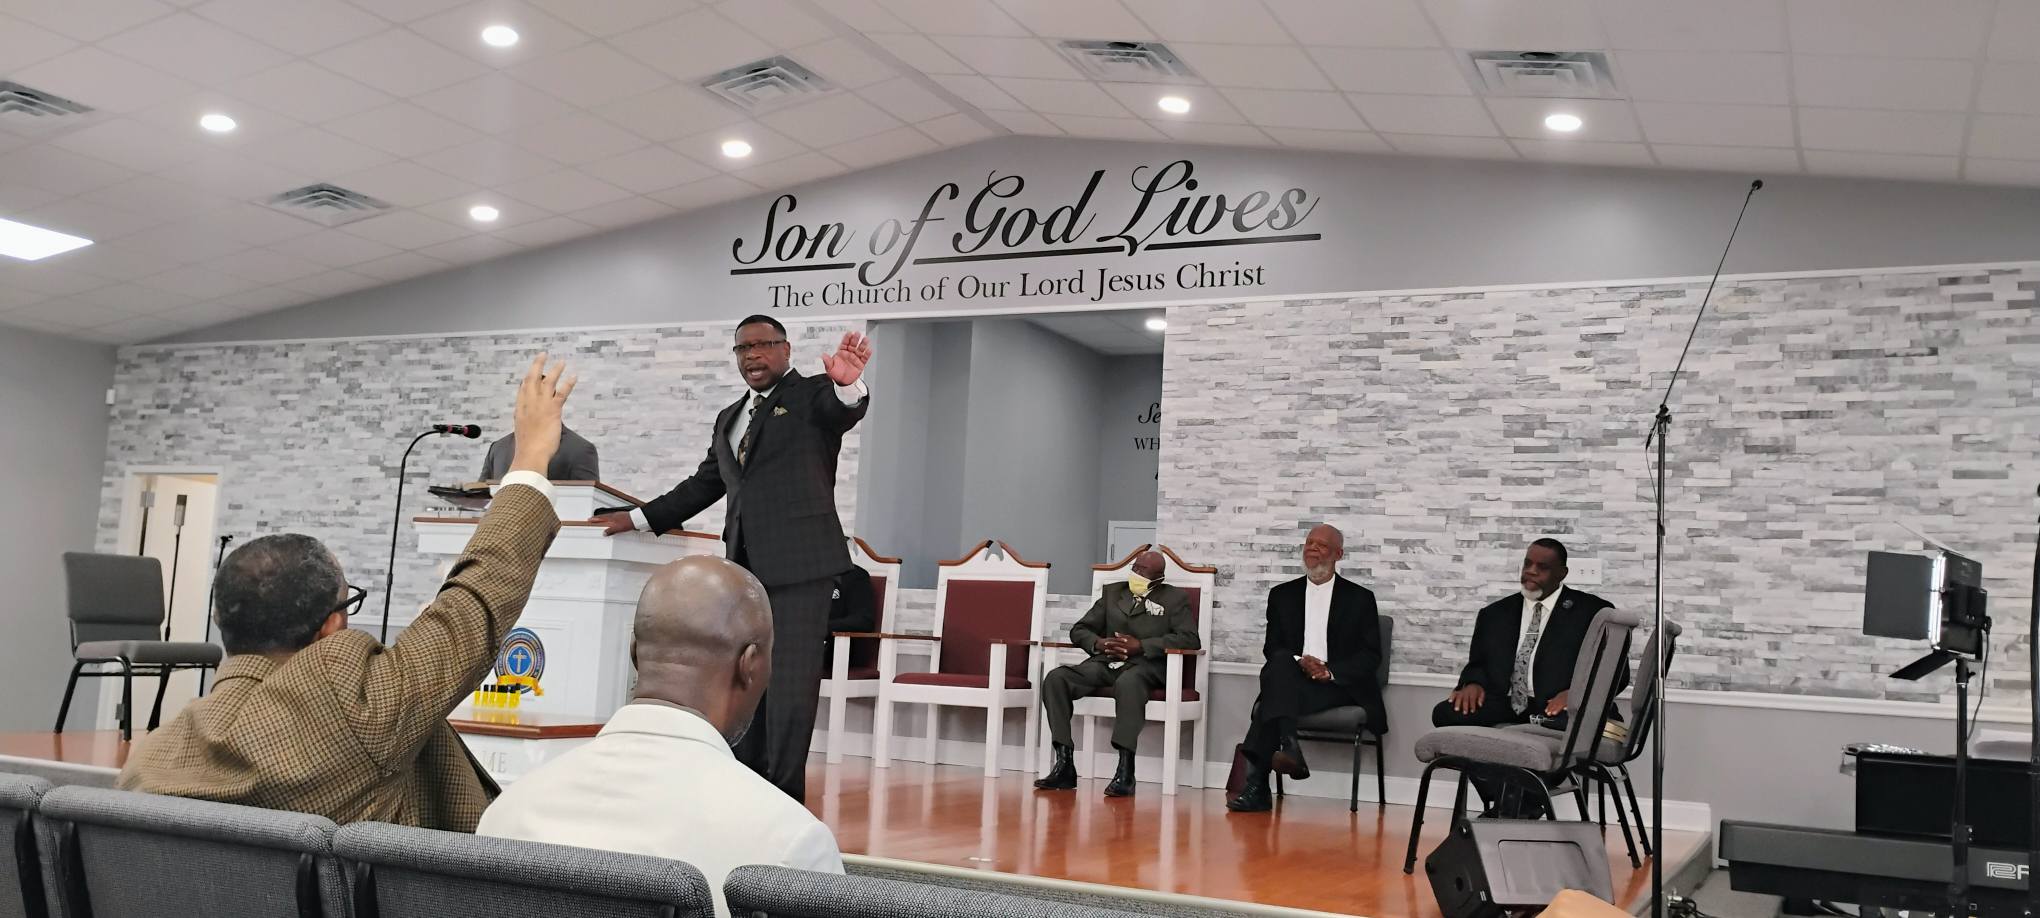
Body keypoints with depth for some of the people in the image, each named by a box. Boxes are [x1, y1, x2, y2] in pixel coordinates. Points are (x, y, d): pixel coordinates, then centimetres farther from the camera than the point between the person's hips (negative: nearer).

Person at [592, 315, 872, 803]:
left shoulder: (813, 395, 2)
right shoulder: (729, 418, 23)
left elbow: (846, 411, -21)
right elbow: (703, 485, 29)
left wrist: (849, 385, -44)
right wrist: (639, 519, 26)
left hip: (798, 563, -7)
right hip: (745, 568, 8)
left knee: (790, 686, -10)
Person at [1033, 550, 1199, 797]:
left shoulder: (1175, 599, 11)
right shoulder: (1112, 592, 23)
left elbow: (1189, 639, -5)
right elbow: (1079, 629, 22)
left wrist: (1141, 645, -14)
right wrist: (1098, 643, -3)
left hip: (1145, 665, -5)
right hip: (1105, 662, 5)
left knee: (1127, 683, -42)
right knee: (1055, 678, -22)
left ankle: (1125, 772, -41)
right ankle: (1064, 766, -23)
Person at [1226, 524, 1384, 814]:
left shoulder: (1360, 598, 11)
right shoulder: (1282, 595, 17)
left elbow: (1371, 656, 3)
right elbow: (1272, 648, 10)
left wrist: (1330, 672, -13)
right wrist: (1298, 662, -12)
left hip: (1341, 686, -2)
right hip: (1290, 680, 2)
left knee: (1276, 697, -31)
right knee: (1280, 665, -34)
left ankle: (1256, 781, -36)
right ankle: (1287, 745, -45)